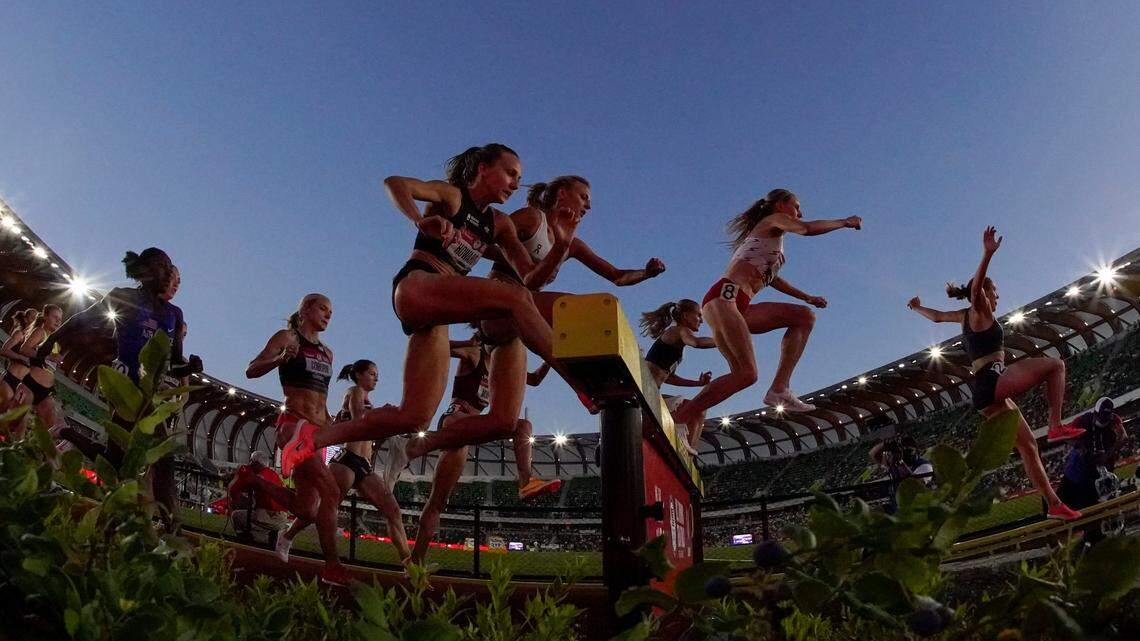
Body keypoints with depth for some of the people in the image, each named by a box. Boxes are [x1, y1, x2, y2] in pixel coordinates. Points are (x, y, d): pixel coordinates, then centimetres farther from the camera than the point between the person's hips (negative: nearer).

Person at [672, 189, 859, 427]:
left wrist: (807, 297, 48)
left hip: (739, 307, 9)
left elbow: (771, 277, 44)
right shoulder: (774, 220, 9)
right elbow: (807, 229, -8)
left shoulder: (772, 237, 34)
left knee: (805, 316, 5)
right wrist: (845, 222, 7)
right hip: (723, 297, -9)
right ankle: (674, 419, -23)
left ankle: (779, 389, -7)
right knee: (746, 374, -21)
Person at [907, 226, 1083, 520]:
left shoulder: (964, 316, 22)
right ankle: (1056, 426, -9)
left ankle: (1054, 504, 8)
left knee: (1027, 443, 9)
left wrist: (917, 307, 57)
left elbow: (936, 316, 37)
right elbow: (975, 287, -22)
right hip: (994, 380, -8)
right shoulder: (979, 311, 0)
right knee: (1055, 364, -2)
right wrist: (987, 254, -34)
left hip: (985, 394, 8)